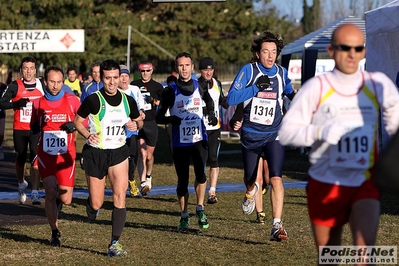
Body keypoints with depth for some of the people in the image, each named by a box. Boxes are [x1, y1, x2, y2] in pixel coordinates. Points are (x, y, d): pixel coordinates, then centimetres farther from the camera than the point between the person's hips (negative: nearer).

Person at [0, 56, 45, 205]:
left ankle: (35, 193, -9)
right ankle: (21, 185, 37)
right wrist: (16, 104, -23)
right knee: (21, 159, 11)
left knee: (35, 159, -10)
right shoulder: (15, 86, -2)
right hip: (19, 129, 0)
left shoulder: (42, 85, 4)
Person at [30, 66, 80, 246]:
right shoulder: (38, 103, 4)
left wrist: (74, 126, -16)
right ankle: (55, 232, 4)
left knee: (66, 199, -3)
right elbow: (33, 128, 16)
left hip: (66, 155, -1)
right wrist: (37, 126, -7)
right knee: (50, 192, -11)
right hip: (46, 155, 1)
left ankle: (58, 198, 35)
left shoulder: (72, 101, -3)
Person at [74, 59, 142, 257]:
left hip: (118, 153, 2)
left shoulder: (128, 101, 1)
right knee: (96, 204, 1)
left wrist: (135, 125, -8)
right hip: (95, 153, -2)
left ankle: (115, 243, -8)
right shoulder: (93, 100, -11)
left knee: (120, 196, -14)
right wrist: (87, 135, -19)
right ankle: (92, 206, 41)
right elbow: (77, 120, -1)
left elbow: (138, 121, 15)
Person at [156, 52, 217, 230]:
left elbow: (210, 102, 27)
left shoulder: (200, 87, 5)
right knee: (182, 181, 4)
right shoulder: (170, 90, -2)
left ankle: (200, 209, -2)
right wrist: (170, 119, -23)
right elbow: (159, 117, -2)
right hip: (179, 142, -1)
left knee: (201, 174, -19)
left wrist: (211, 115, 8)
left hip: (199, 140, 1)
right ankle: (184, 216, 21)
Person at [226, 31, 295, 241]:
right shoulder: (248, 71, -9)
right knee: (250, 179, 16)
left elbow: (290, 93, 22)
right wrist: (256, 87, -24)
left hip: (274, 134, 0)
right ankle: (251, 192, 54)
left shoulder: (281, 73, 1)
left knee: (276, 178, -17)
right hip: (251, 134, 0)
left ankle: (277, 226, -17)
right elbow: (231, 98, -16)